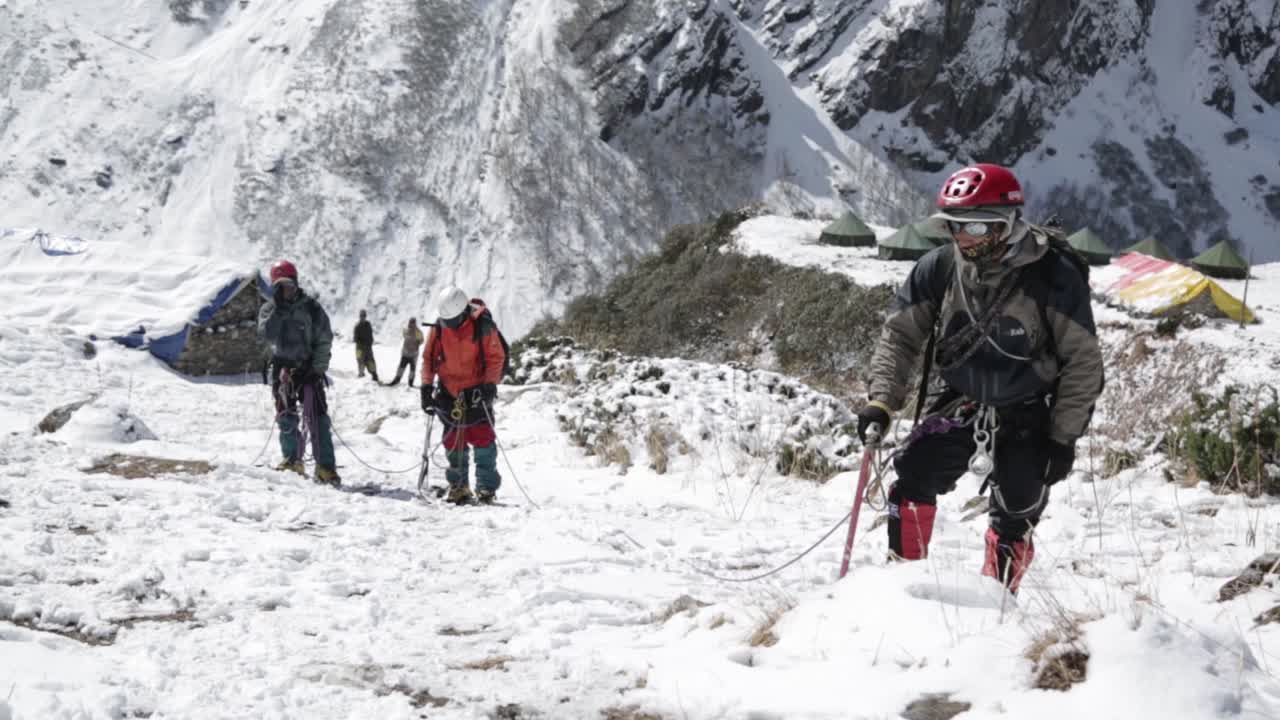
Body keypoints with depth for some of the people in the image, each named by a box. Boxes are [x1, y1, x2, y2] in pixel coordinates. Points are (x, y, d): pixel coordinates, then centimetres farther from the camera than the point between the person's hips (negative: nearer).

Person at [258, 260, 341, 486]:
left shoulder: (310, 307, 0)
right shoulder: (268, 309, 7)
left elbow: (324, 340, -2)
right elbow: (267, 335, -12)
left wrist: (317, 368, -10)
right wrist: (278, 308, -17)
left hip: (308, 368, -3)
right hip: (283, 368, 3)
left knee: (316, 416, -11)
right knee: (285, 416, 7)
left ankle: (325, 467, -15)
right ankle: (292, 458, 22)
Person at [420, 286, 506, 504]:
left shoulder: (482, 326, -14)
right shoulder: (438, 328, -3)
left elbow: (496, 357, -9)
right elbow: (428, 357, 7)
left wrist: (490, 383, -19)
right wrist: (427, 385, -2)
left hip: (476, 391, -4)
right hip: (449, 393, 4)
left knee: (482, 437, -10)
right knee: (452, 441, 7)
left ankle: (487, 487, -6)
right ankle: (458, 486, 19)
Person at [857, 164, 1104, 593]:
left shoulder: (1053, 276, -19)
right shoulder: (939, 268, -10)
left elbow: (1083, 360, -13)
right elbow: (899, 336, 0)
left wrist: (1064, 437, -13)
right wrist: (881, 401, -12)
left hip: (1028, 415, -2)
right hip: (961, 404, 3)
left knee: (1015, 518, -1)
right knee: (913, 478, -13)